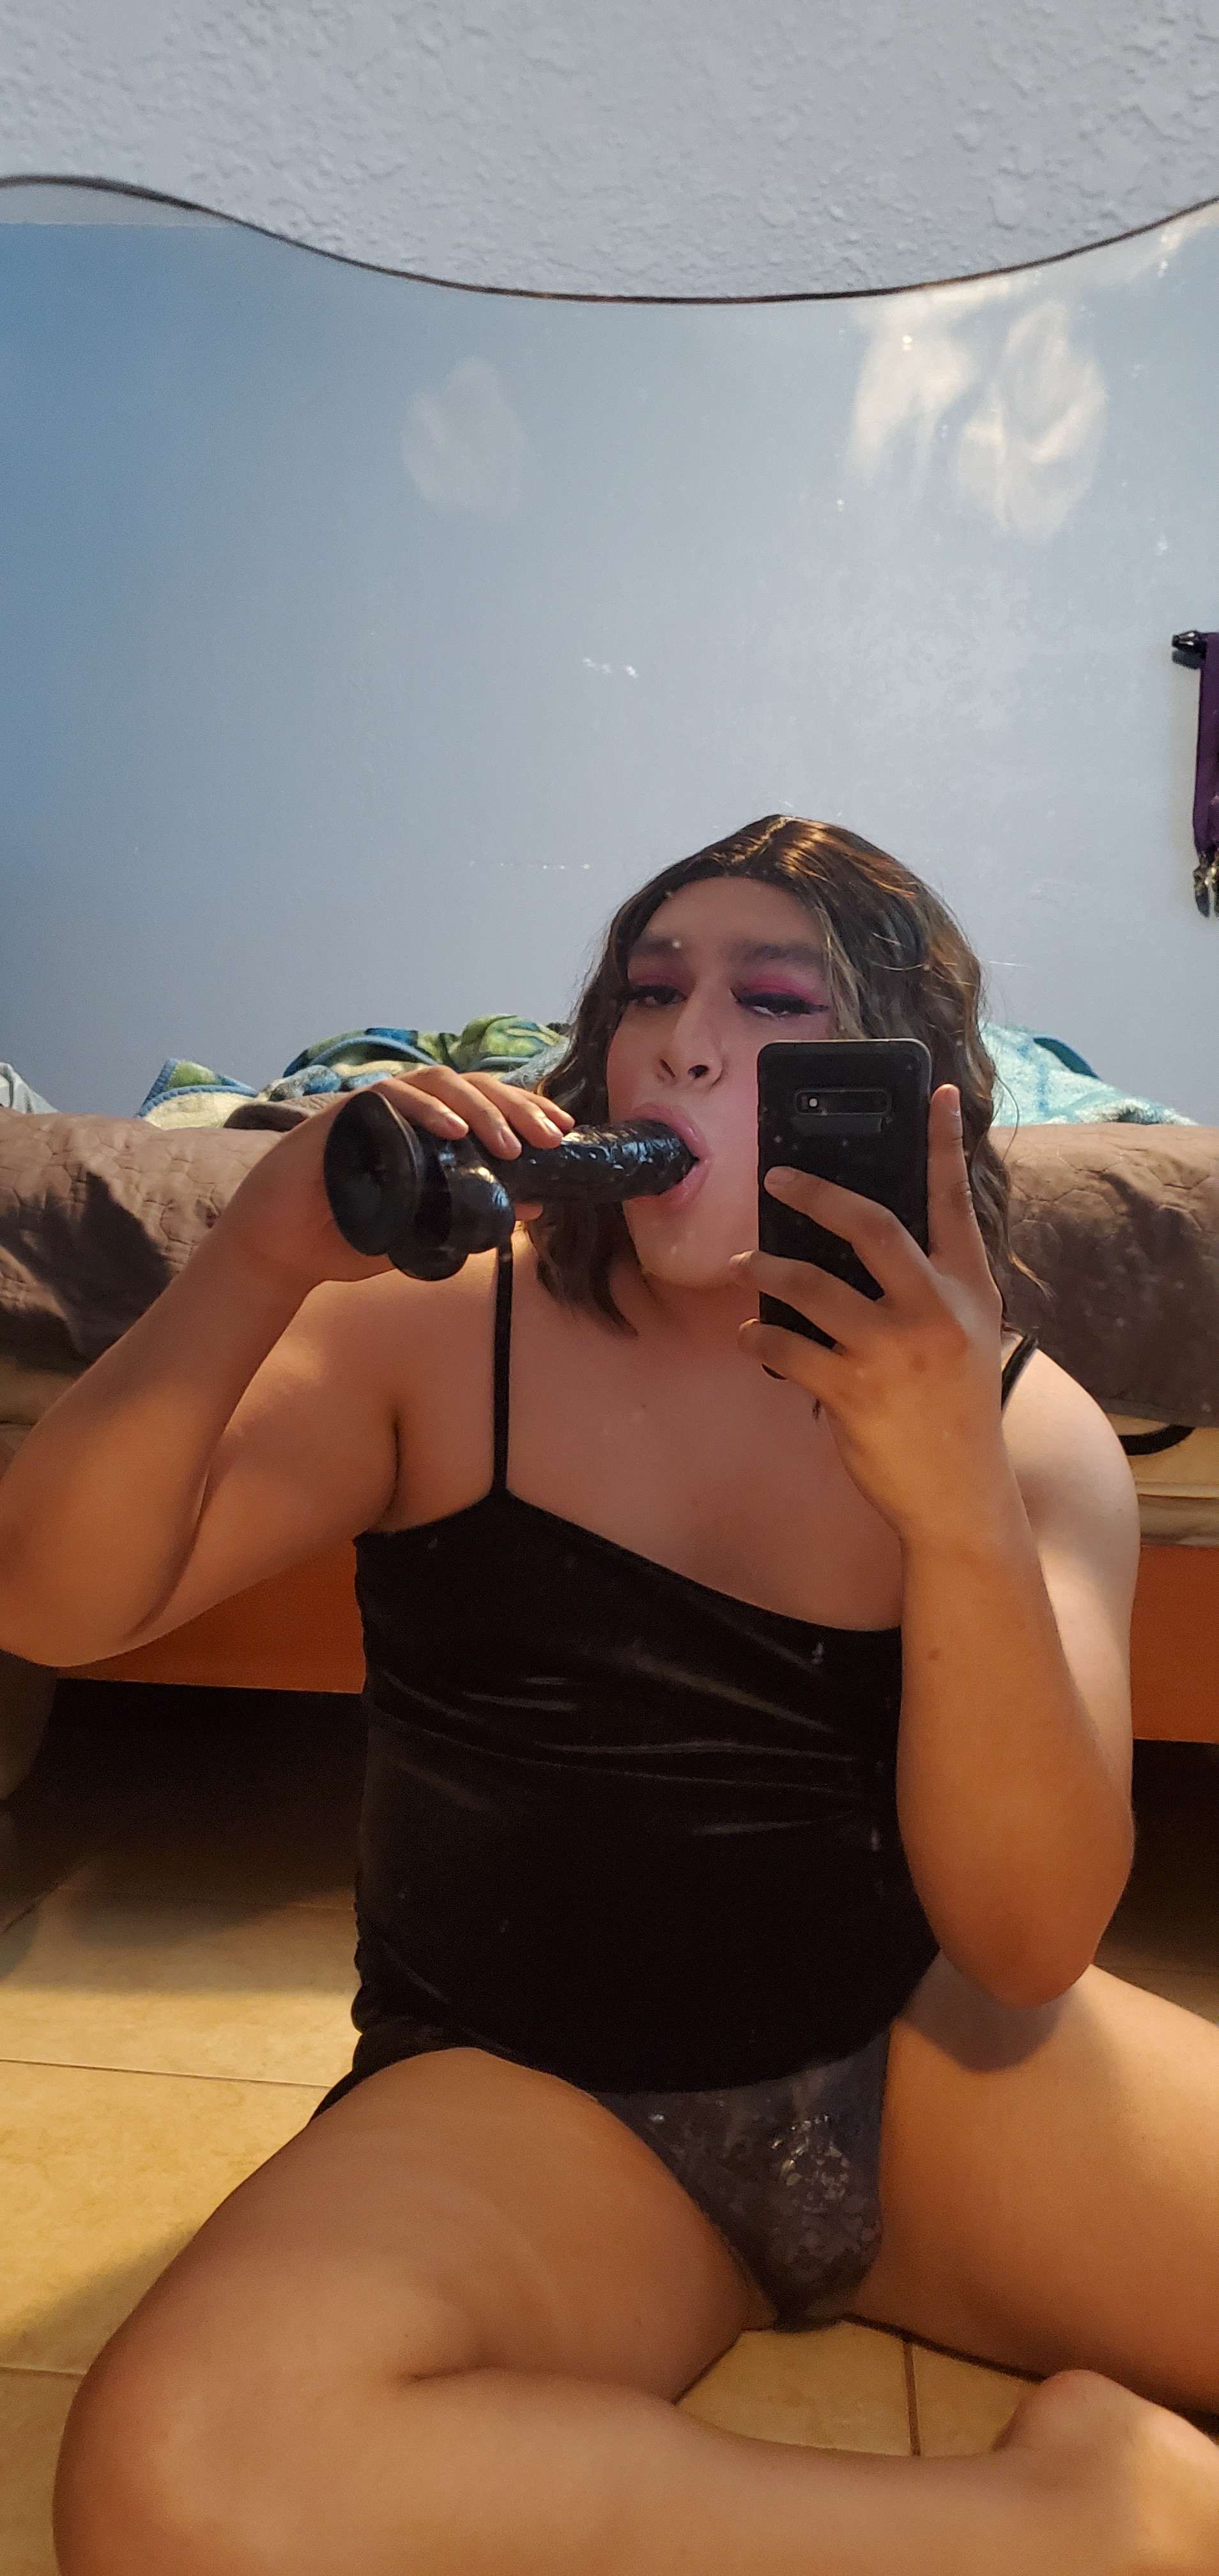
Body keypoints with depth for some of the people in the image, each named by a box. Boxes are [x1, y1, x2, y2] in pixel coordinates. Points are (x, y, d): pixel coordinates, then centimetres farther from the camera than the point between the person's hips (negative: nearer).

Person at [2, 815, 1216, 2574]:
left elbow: (1029, 1943, -12)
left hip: (927, 2061, 0)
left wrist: (957, 1503, -28)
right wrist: (263, 1260, -26)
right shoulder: (439, 1338, -3)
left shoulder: (1033, 1429, -2)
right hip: (525, 2096, 2)